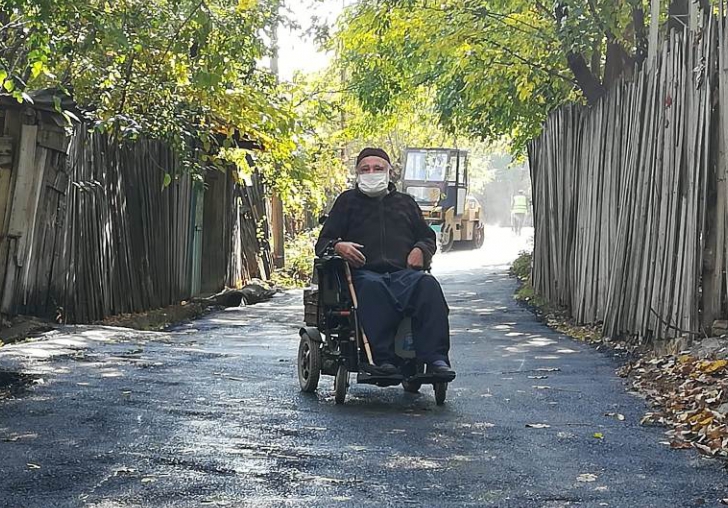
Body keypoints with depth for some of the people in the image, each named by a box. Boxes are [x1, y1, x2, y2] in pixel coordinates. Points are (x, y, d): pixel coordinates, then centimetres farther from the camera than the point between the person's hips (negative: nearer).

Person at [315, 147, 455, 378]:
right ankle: (382, 359, -47)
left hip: (404, 272, 2)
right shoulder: (347, 201, 24)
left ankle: (435, 358, -41)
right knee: (372, 287, -41)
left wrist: (421, 250, 7)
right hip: (364, 272, -2)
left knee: (428, 284, -34)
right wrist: (338, 246, -7)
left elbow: (428, 238, 32)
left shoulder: (405, 202, 30)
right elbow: (323, 242, 18)